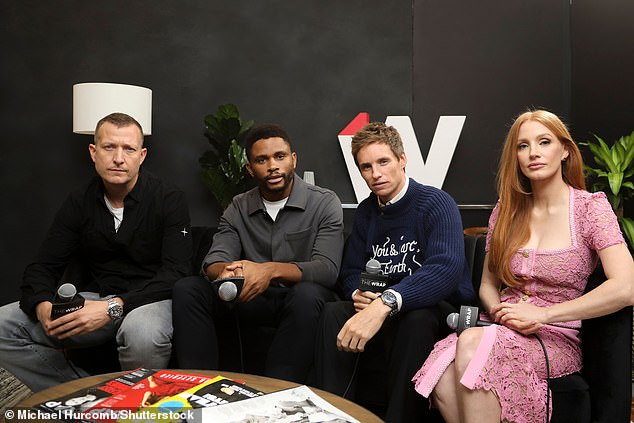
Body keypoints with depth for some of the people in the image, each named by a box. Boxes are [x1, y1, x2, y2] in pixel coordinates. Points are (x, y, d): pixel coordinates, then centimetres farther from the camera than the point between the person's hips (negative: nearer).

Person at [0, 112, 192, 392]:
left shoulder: (169, 200, -9)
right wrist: (43, 306, -20)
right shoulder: (79, 203, 5)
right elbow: (43, 267, 5)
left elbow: (176, 272, -17)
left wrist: (114, 307, -29)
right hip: (95, 298, 5)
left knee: (143, 333, -39)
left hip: (149, 298, -4)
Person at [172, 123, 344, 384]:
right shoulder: (238, 208, 8)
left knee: (307, 294, -37)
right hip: (252, 299, 4)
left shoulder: (325, 203, -4)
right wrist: (226, 271, -30)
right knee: (187, 289, -17)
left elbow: (327, 268, -17)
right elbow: (213, 262, -3)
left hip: (301, 300, -3)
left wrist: (272, 270, -34)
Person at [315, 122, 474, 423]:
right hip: (386, 316, 5)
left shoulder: (436, 203, -13)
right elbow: (351, 271, 11)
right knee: (334, 312, -19)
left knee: (416, 318, -37)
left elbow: (447, 269, -31)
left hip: (441, 310, -5)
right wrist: (358, 294, -15)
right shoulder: (366, 211, 8)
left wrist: (384, 303, -44)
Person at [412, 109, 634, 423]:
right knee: (442, 377, -31)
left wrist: (542, 314, -18)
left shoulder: (590, 207, -1)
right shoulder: (507, 210, 11)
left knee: (472, 343, -35)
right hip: (503, 327, 3)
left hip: (557, 338, -3)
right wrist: (501, 312, -9)